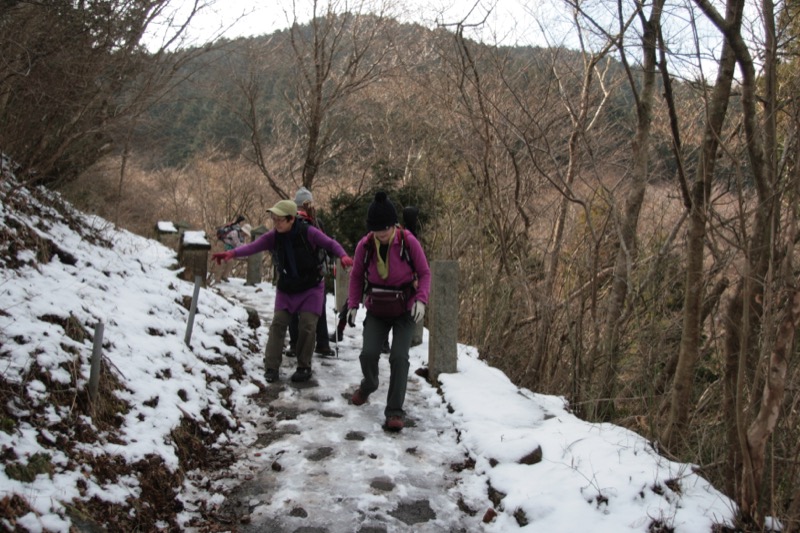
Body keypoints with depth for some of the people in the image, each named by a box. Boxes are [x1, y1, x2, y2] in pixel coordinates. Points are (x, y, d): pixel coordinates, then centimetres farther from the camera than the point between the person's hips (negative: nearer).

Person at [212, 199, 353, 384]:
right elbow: (253, 246, -26)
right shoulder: (273, 236, -12)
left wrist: (343, 256, -33)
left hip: (311, 287, -3)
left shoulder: (308, 232, -21)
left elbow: (330, 244, -12)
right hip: (286, 289, 3)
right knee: (278, 323, -6)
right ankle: (271, 367, -1)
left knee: (307, 325, -8)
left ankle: (304, 367, 9)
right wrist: (232, 253, -44)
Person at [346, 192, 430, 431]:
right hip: (376, 310, 2)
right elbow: (356, 275, 4)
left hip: (405, 311, -2)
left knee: (399, 358, -13)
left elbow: (424, 273, -7)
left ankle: (395, 412, -3)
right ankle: (368, 385, 26)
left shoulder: (408, 241, -17)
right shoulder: (365, 245, -11)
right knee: (368, 354, -9)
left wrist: (421, 300, -22)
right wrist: (353, 305, -3)